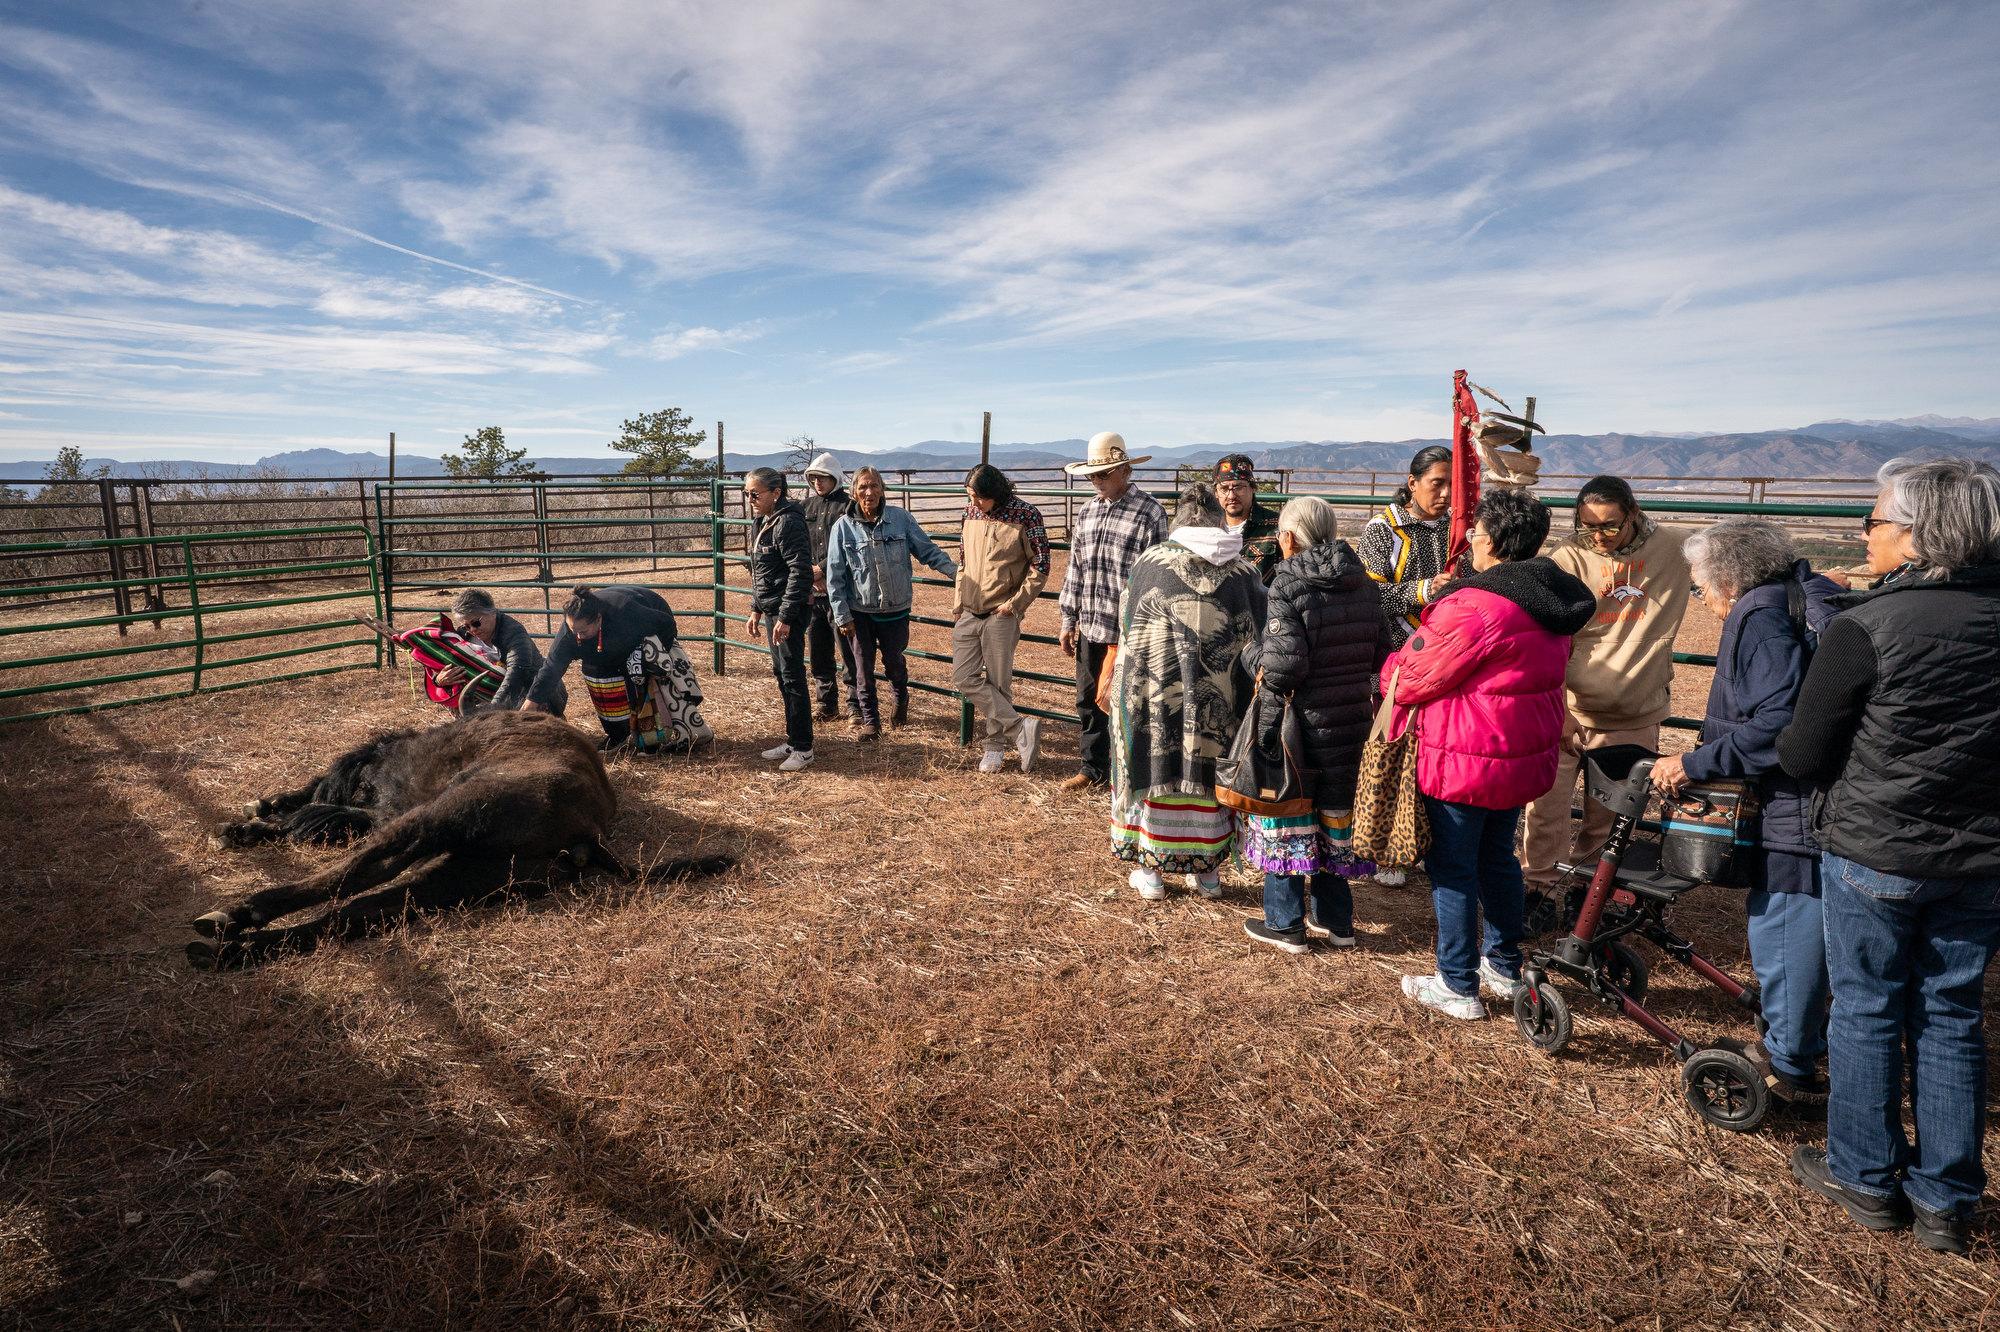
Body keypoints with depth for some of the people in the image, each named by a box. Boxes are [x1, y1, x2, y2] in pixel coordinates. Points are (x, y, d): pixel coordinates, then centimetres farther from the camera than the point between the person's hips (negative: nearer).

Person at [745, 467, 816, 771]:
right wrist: (756, 610, 19)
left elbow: (801, 572, -22)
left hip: (790, 612, -10)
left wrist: (785, 618, -23)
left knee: (792, 677, -5)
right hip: (773, 609, 10)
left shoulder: (788, 523, -17)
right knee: (781, 675, 15)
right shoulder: (762, 523, 13)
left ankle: (803, 749, 4)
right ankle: (792, 741, 25)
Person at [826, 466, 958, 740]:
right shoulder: (843, 527, -8)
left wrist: (956, 572, -10)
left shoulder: (901, 518, -7)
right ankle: (870, 719, 24)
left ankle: (901, 699, 45)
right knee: (864, 667, 7)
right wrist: (842, 616, -5)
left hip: (896, 609, 0)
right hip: (860, 612, 0)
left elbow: (928, 550, 0)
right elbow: (835, 575, -4)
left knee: (894, 661, 15)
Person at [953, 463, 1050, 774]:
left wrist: (1014, 604, -11)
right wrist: (957, 605, 13)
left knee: (998, 683, 1)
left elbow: (1040, 567, -7)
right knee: (964, 678, 1)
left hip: (1001, 615, -6)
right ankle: (1022, 729, 6)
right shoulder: (971, 512, 8)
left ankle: (996, 746, 15)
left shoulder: (1025, 515, -10)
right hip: (968, 613, 6)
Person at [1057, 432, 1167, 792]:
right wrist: (1069, 619, 13)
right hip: (1090, 627, 6)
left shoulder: (1150, 513, -9)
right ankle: (1093, 767, 30)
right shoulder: (1087, 511, 11)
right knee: (1088, 700, 15)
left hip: (1127, 631, -6)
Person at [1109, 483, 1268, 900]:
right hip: (1219, 697, 1)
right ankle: (1207, 870, 24)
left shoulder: (1148, 562, -1)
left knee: (1156, 768, 10)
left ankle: (1150, 869, 19)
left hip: (1154, 690, -1)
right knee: (1208, 772, 13)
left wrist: (1109, 679, 14)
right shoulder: (1244, 571, 2)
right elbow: (1259, 640, 6)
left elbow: (1125, 630, 3)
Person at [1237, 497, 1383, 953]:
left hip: (1303, 719, -6)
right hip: (1353, 717, 6)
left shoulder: (1287, 585, -16)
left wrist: (1255, 658, -5)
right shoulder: (1364, 582, 4)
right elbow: (1378, 652, 5)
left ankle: (1285, 923, 17)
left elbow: (1286, 661, -24)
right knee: (1335, 812, 18)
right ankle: (1336, 919, 30)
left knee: (1284, 813, 8)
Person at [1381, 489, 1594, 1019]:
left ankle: (1458, 987, 16)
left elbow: (1412, 678, -17)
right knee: (1498, 859, 23)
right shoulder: (1550, 603, 5)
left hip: (1465, 761, -8)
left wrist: (1389, 669, 5)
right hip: (1524, 757, 9)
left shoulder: (1473, 607, -24)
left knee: (1453, 870, 5)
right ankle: (1505, 968, 37)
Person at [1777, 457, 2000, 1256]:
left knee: (1867, 1011, 11)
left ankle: (1865, 1178, 25)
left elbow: (1800, 756, -12)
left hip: (1871, 854, -4)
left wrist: (1860, 778, 9)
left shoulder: (1863, 627, -18)